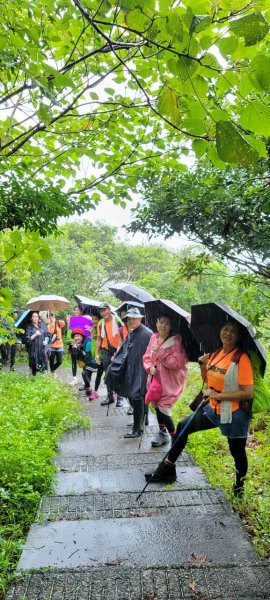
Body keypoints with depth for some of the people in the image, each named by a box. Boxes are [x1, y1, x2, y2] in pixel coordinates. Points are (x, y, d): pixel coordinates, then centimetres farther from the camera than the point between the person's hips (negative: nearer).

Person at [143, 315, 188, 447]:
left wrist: (160, 352, -22)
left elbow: (178, 362, -22)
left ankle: (175, 437, 11)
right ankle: (163, 432, 36)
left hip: (169, 381, -6)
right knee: (157, 405, 15)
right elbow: (147, 357, 11)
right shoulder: (154, 338, 4)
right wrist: (150, 367, -9)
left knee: (163, 407, -9)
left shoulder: (175, 340, -14)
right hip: (155, 378, 6)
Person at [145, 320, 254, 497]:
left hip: (234, 414, -7)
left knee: (238, 452, 10)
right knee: (183, 427, 9)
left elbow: (248, 392, -22)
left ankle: (239, 486, 41)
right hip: (214, 409, 7)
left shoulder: (241, 358, -19)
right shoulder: (215, 354, 3)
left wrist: (218, 395, -23)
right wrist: (203, 365, -3)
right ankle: (167, 471, 24)